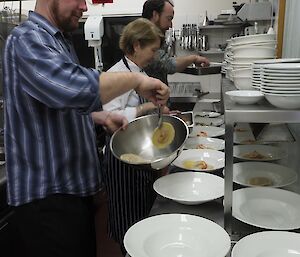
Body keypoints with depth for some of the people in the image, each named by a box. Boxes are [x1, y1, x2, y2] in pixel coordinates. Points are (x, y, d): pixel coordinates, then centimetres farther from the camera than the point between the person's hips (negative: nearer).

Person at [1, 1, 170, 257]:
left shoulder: (60, 41, 13)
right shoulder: (28, 39, -18)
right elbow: (77, 90, -37)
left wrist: (103, 117, 9)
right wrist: (135, 79, -23)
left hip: (74, 186, 9)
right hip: (47, 196, -9)